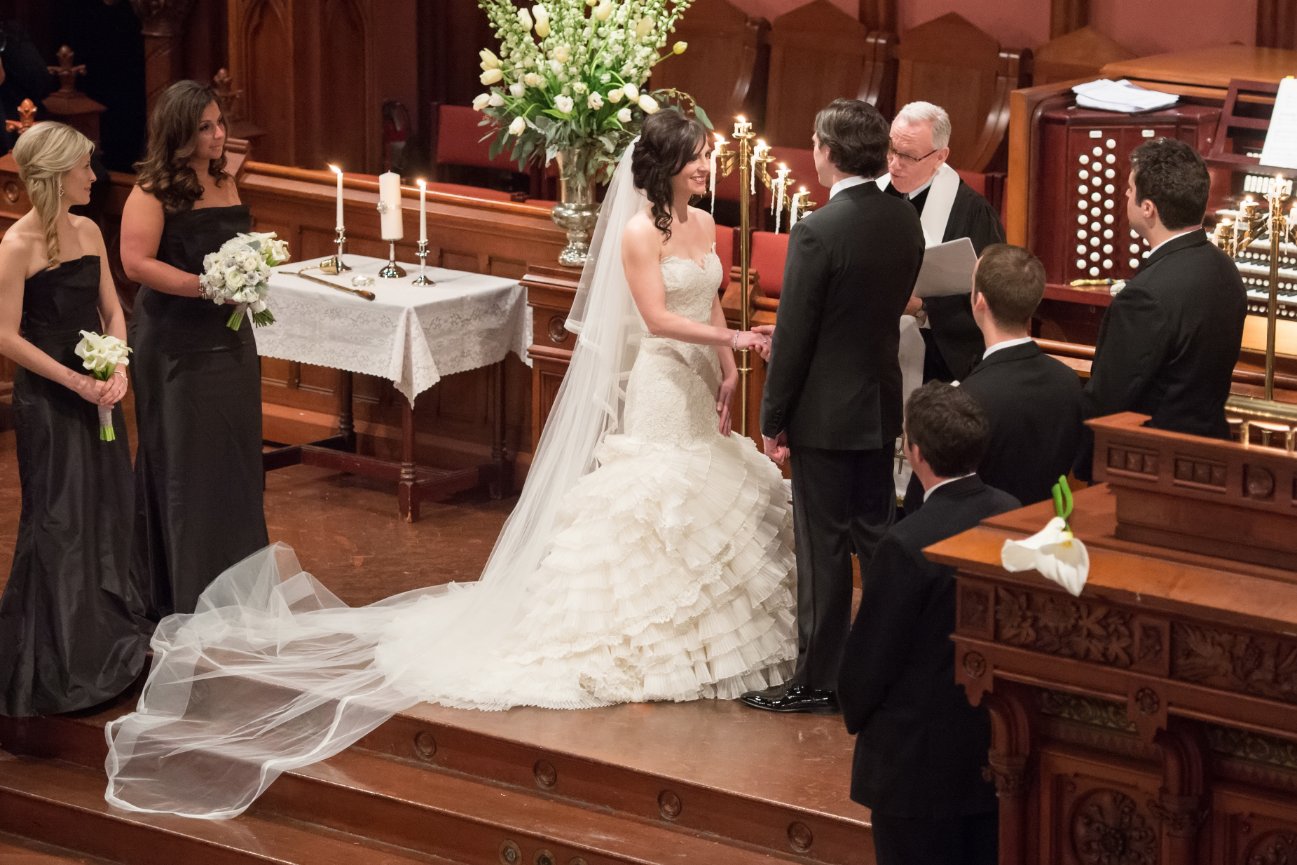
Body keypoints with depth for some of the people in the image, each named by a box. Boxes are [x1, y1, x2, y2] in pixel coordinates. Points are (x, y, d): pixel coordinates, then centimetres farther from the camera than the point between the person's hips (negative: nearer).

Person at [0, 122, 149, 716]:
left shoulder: (88, 231, 6)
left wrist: (116, 369, -6)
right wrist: (76, 382, -17)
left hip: (95, 391, 7)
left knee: (108, 513, 12)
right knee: (59, 522, 0)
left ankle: (110, 640, 27)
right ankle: (59, 663, 10)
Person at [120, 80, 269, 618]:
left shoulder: (224, 184, 10)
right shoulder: (153, 191, -13)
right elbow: (137, 263, -21)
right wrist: (207, 286, -24)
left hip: (229, 340, 7)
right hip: (176, 346, -7)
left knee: (235, 457, 11)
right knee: (182, 462, 0)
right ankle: (183, 592, 8)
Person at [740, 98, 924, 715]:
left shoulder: (817, 232, -21)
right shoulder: (905, 223, 1)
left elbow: (794, 335, -18)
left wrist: (773, 421, -8)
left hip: (825, 411, -7)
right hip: (881, 404, 7)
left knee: (823, 547, 2)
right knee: (877, 536, 18)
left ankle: (818, 680, 9)